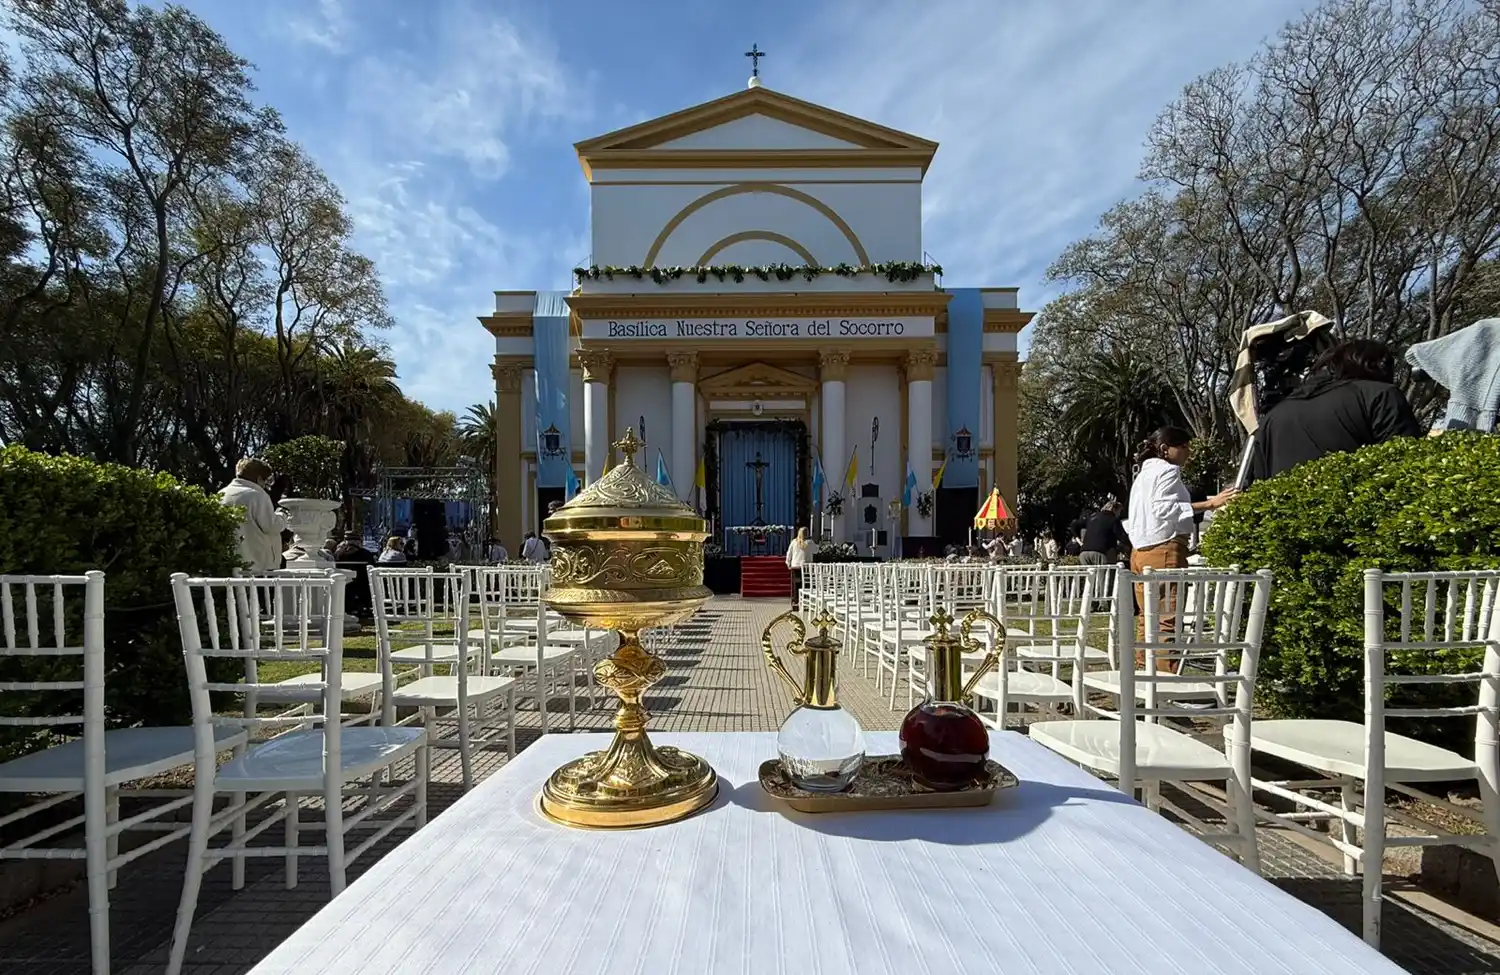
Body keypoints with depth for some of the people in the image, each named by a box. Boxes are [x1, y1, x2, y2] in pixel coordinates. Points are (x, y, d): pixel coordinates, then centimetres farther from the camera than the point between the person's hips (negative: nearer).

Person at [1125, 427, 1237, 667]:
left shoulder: (1143, 473, 23)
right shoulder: (1168, 470, -4)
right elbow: (1164, 507, -19)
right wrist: (1209, 504, -24)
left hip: (1141, 550, 9)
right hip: (1165, 548, -9)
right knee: (1168, 619, -10)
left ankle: (1142, 671, 13)